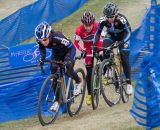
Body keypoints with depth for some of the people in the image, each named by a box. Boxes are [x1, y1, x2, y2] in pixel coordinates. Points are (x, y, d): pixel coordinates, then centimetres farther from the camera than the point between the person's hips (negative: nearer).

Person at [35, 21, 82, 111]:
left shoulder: (57, 37, -41)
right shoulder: (41, 40, -25)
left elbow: (70, 47, -34)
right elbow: (41, 48, -1)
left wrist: (67, 59, -46)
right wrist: (42, 57, -18)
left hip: (69, 50, -5)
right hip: (56, 53, 5)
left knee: (69, 69, -25)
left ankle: (78, 82, 9)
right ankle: (57, 101, 0)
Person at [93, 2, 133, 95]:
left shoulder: (121, 19, -35)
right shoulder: (103, 20, -27)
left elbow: (128, 32, -37)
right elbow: (98, 32, -19)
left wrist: (123, 42, -53)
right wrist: (94, 45, -31)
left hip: (122, 36, -3)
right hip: (111, 35, 3)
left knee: (125, 59, -11)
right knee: (105, 49, -28)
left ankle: (129, 83, -2)